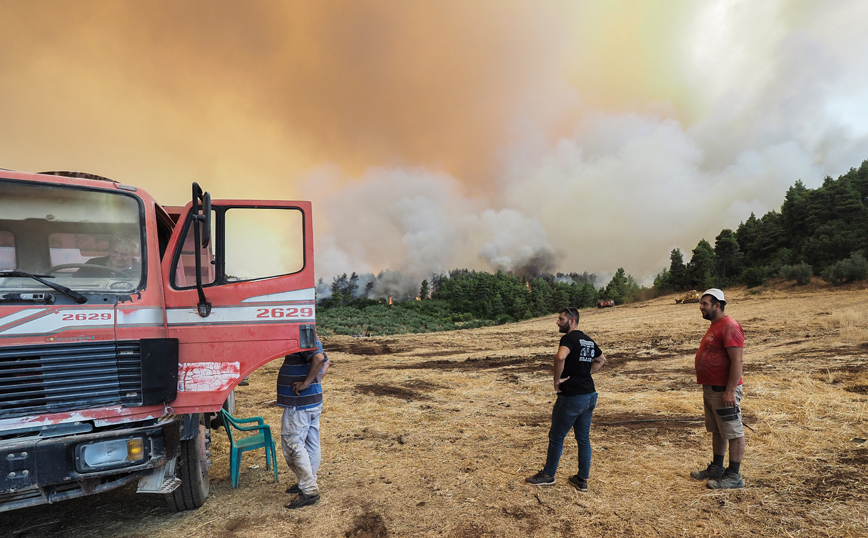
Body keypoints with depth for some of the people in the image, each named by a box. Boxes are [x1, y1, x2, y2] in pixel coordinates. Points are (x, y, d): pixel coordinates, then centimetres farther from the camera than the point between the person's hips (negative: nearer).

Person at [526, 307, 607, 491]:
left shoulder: (569, 338, -16)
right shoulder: (589, 340, 11)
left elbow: (560, 357, -37)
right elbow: (601, 360, 28)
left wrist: (557, 380, -23)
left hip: (571, 397, -8)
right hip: (590, 396, 8)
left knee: (556, 437, 8)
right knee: (584, 438, 15)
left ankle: (548, 475, 22)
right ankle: (582, 479, 23)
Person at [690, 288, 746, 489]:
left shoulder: (729, 327, -18)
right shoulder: (715, 326, 14)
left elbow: (738, 361, -23)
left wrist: (730, 391, -25)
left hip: (724, 391, -10)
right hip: (711, 390, 10)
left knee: (733, 433, 1)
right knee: (717, 431, 18)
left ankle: (734, 476, 9)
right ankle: (716, 468, 30)